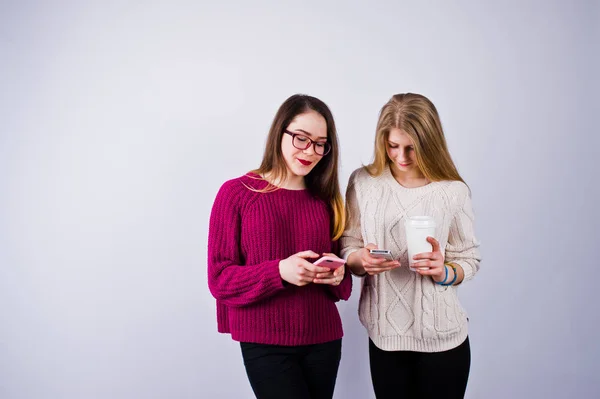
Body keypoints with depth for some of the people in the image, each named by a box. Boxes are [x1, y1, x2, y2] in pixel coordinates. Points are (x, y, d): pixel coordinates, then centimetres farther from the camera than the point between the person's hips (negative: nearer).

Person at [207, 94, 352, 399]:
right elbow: (220, 278, -8)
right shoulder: (236, 193, -6)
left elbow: (340, 273, 13)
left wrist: (337, 276, -10)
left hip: (324, 339, 5)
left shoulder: (326, 199, 7)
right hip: (265, 343, -4)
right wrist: (279, 272, -22)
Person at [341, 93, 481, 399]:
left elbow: (469, 259, 0)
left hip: (442, 335, -1)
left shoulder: (454, 191, -6)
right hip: (385, 334, 1)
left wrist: (443, 272, -20)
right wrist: (361, 260, -20)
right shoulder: (363, 182, -3)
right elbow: (347, 250, 2)